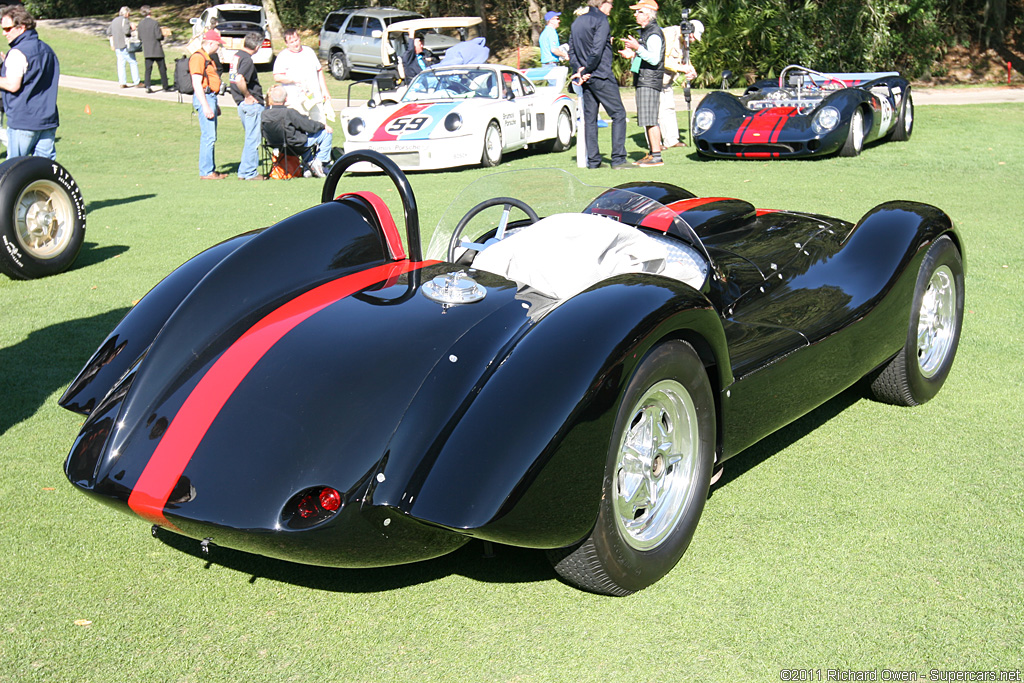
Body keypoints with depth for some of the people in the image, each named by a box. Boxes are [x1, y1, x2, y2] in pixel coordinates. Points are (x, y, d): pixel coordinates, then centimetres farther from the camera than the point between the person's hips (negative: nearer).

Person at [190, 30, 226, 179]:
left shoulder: (208, 58, 21)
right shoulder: (198, 57, -12)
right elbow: (197, 84, -19)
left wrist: (215, 105, 27)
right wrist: (205, 106, -23)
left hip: (211, 97, 11)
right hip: (204, 98, -11)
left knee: (211, 137, 12)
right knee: (208, 136, -11)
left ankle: (211, 169, 18)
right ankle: (206, 172, -9)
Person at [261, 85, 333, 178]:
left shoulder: (264, 113, -9)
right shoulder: (289, 112, -27)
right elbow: (310, 126, -21)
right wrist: (323, 125, 1)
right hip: (298, 145, -8)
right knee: (327, 132, 3)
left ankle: (308, 165, 36)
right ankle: (319, 162, 9)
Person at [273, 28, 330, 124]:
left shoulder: (309, 51, 16)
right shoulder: (283, 56, 0)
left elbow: (319, 71, 21)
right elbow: (277, 77, -9)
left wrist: (324, 91, 15)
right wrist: (293, 79, -22)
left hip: (315, 97, 5)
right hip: (296, 101, -5)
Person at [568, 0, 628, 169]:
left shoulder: (577, 21, 14)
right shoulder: (601, 20, -10)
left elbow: (571, 51, 11)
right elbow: (597, 51, -18)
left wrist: (578, 71, 2)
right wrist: (586, 71, -8)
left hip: (586, 79, 8)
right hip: (602, 76, -8)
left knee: (589, 118, 8)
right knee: (618, 114, -3)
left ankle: (592, 160, 8)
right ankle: (618, 159, -8)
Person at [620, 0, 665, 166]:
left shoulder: (654, 34, -13)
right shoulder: (644, 31, 19)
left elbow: (654, 59, -22)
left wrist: (637, 48, -28)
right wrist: (632, 55, 17)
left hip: (650, 82, -11)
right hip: (643, 81, 11)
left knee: (650, 120, -12)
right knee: (647, 121, 12)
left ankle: (656, 156, -12)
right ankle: (652, 153, 16)